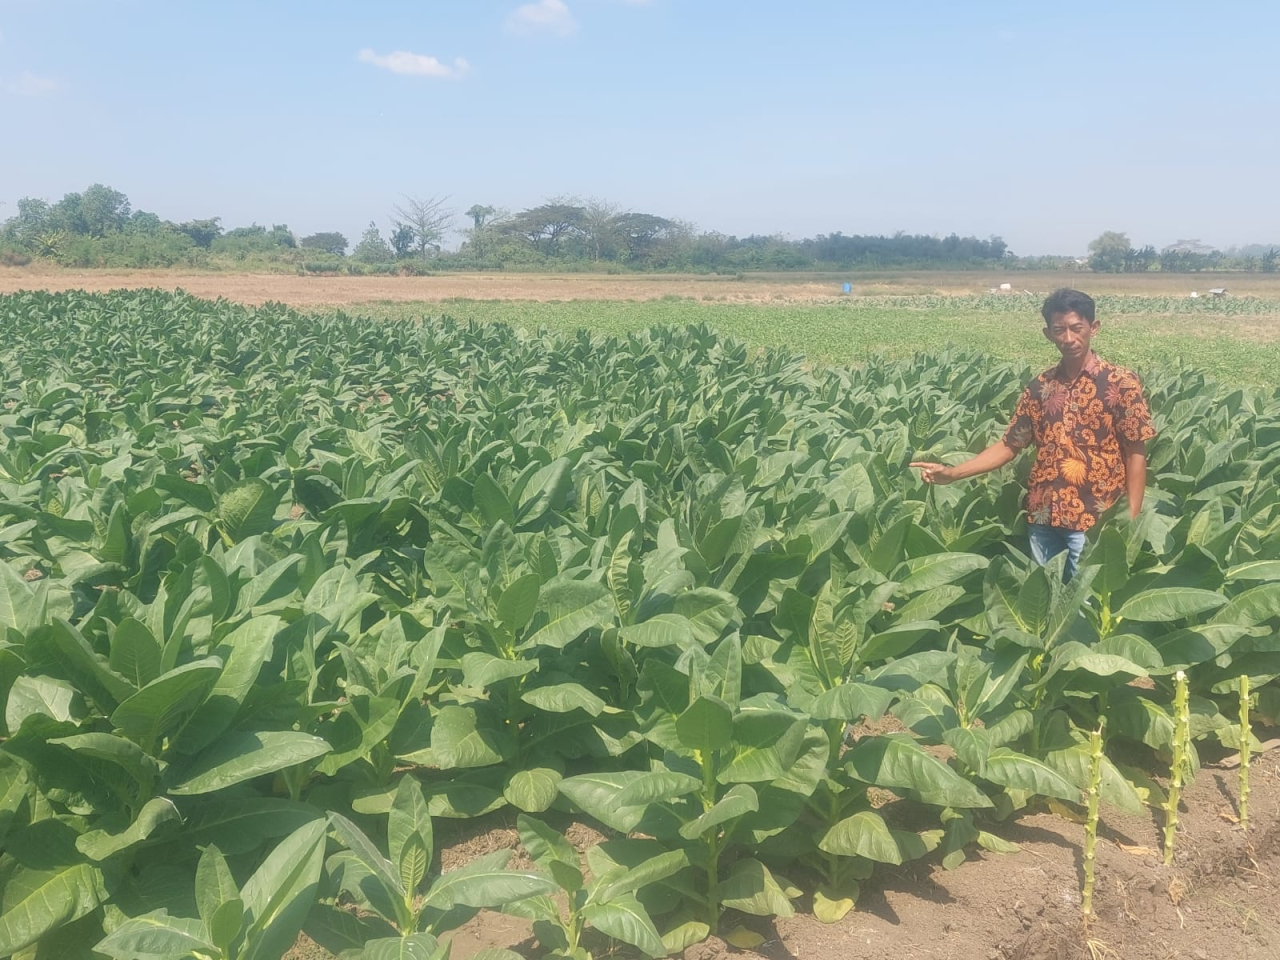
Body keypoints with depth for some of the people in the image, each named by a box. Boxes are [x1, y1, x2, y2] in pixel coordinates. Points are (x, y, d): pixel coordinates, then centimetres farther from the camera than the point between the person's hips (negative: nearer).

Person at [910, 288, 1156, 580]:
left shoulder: (1121, 384, -5)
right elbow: (1009, 445, 10)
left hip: (1094, 522, -4)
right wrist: (952, 473, 0)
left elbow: (1136, 455, -5)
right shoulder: (1040, 386, 7)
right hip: (1043, 518, 4)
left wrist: (1132, 523, -11)